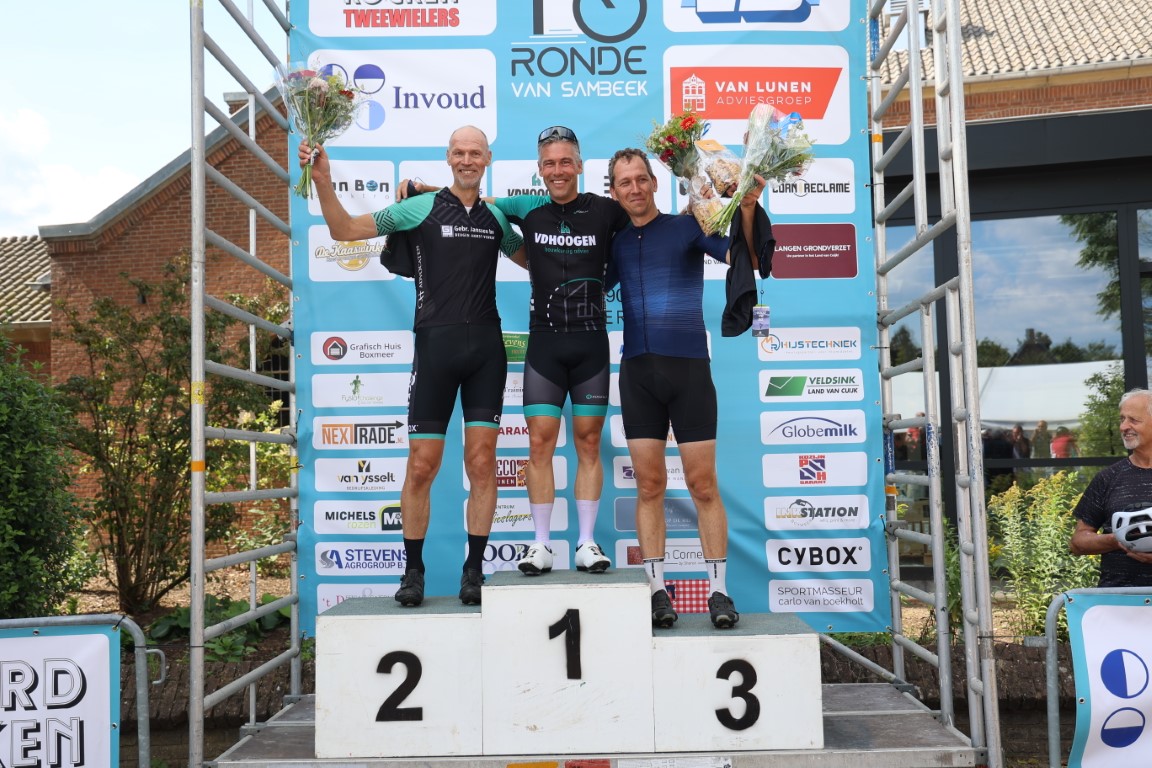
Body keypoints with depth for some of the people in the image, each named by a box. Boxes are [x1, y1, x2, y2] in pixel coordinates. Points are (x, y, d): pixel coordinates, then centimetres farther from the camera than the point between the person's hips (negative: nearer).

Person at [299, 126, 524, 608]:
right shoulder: (421, 207, 4)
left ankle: (474, 570, 10)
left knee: (482, 462, 1)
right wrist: (323, 181, -10)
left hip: (486, 348, 3)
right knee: (422, 464, -1)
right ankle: (413, 571, 13)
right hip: (435, 346, -2)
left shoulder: (496, 216, 14)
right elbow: (344, 230, 2)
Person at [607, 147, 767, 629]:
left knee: (702, 484, -2)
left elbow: (743, 258, -7)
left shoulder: (686, 227, 3)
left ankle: (718, 591, 6)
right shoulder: (615, 244, 13)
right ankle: (657, 591, 9)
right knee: (649, 484, 3)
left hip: (689, 367, -3)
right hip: (637, 371, 3)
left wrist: (747, 210, -22)